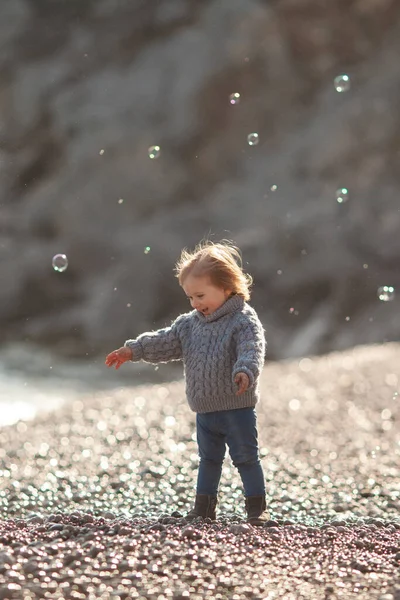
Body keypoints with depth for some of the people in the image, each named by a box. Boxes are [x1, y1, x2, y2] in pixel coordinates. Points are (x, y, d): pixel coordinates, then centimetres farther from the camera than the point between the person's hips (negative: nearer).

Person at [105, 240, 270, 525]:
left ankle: (257, 507, 6)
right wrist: (132, 350, 3)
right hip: (205, 409, 7)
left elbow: (252, 349, -27)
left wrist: (245, 372, -47)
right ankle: (204, 507, 23)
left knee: (246, 457, -1)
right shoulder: (190, 323, 9)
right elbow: (166, 342, 11)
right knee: (209, 459, 16)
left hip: (237, 407, -7)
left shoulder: (244, 320, -13)